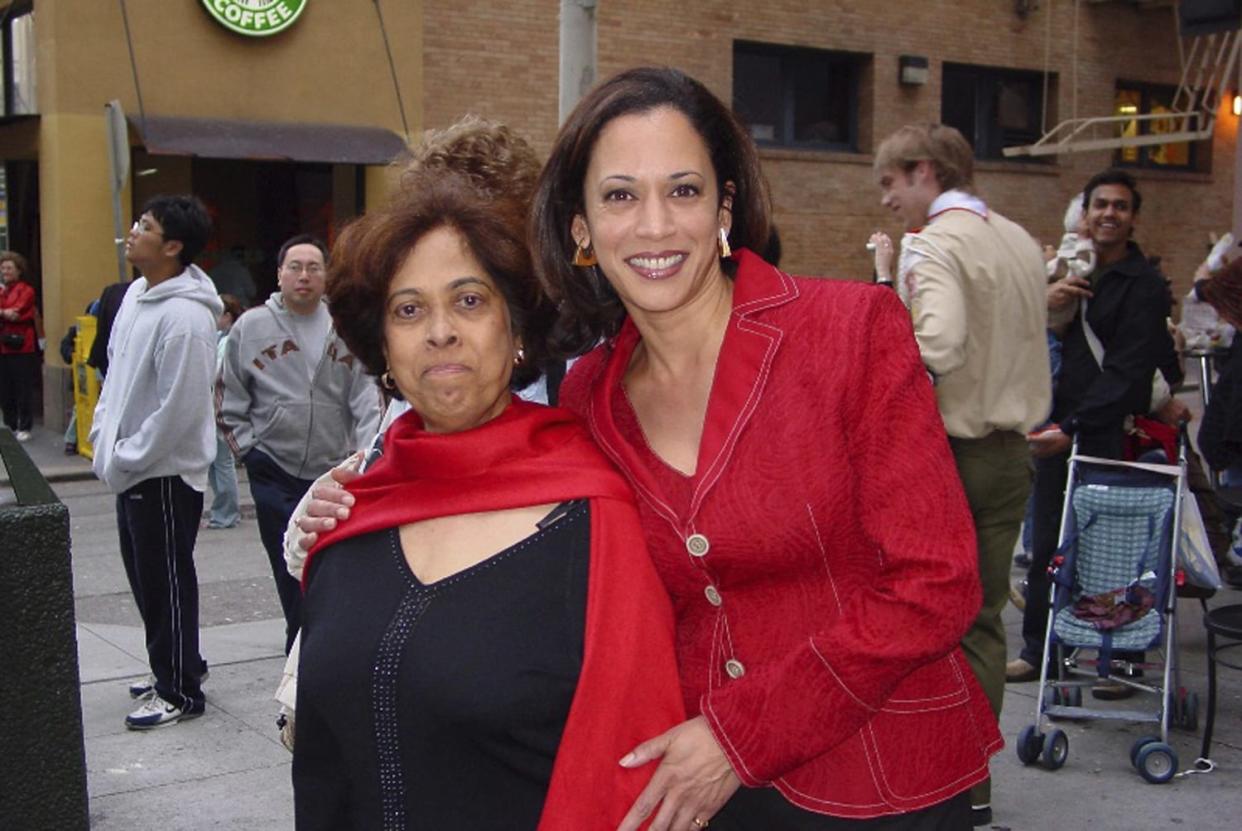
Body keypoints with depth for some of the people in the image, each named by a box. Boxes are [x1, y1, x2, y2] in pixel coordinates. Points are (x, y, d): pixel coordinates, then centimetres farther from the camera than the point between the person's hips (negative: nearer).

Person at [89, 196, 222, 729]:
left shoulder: (185, 316, -23)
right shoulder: (136, 294, 8)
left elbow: (179, 409, -25)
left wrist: (124, 459, -18)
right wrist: (104, 435, 8)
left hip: (166, 473, -10)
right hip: (130, 467, 10)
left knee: (168, 583, 2)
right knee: (144, 576, 20)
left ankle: (180, 692, 16)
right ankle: (174, 666, 36)